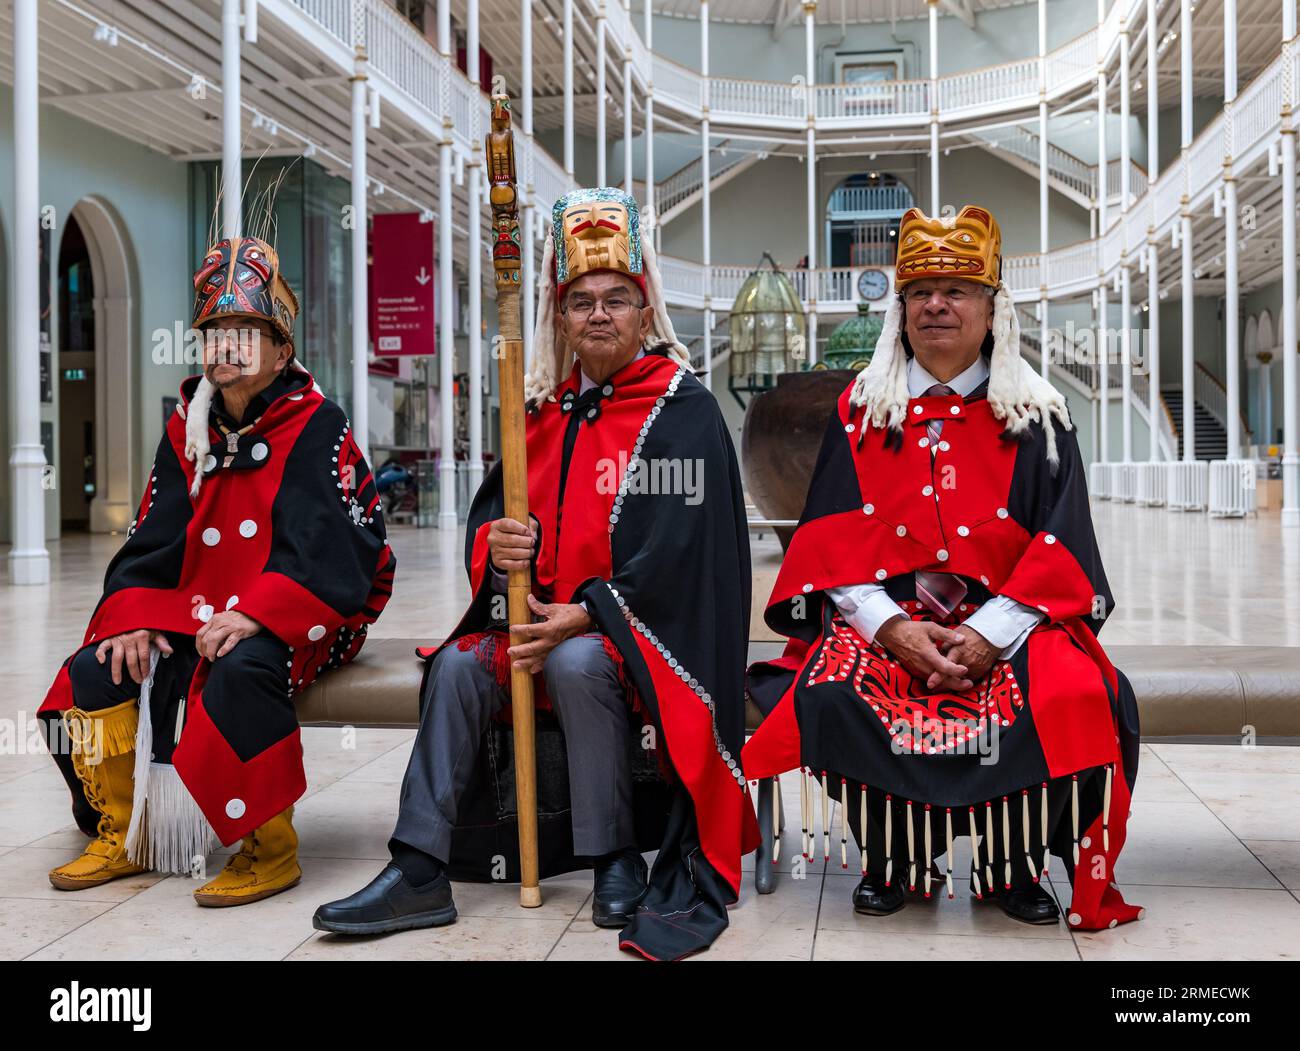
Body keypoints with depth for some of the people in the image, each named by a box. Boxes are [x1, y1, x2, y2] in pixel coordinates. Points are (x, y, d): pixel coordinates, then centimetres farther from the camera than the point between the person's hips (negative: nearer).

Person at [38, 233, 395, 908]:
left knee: (242, 671, -38)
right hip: (194, 614, 6)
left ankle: (268, 850, -22)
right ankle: (120, 836, 6)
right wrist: (134, 616, -8)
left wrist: (256, 615, -28)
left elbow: (323, 547, -16)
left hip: (301, 618, -6)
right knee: (93, 674, -13)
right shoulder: (187, 432, 14)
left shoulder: (316, 426, -4)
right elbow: (150, 542, 11)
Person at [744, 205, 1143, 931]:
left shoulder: (1037, 415, 9)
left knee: (1067, 700, -30)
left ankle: (1016, 866, -2)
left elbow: (1061, 542, 0)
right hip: (884, 617, 1)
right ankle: (891, 861, -3)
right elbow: (832, 537, 3)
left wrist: (993, 633, -16)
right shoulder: (861, 409, 12)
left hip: (1008, 619, 0)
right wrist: (888, 626, -13)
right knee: (836, 693, -29)